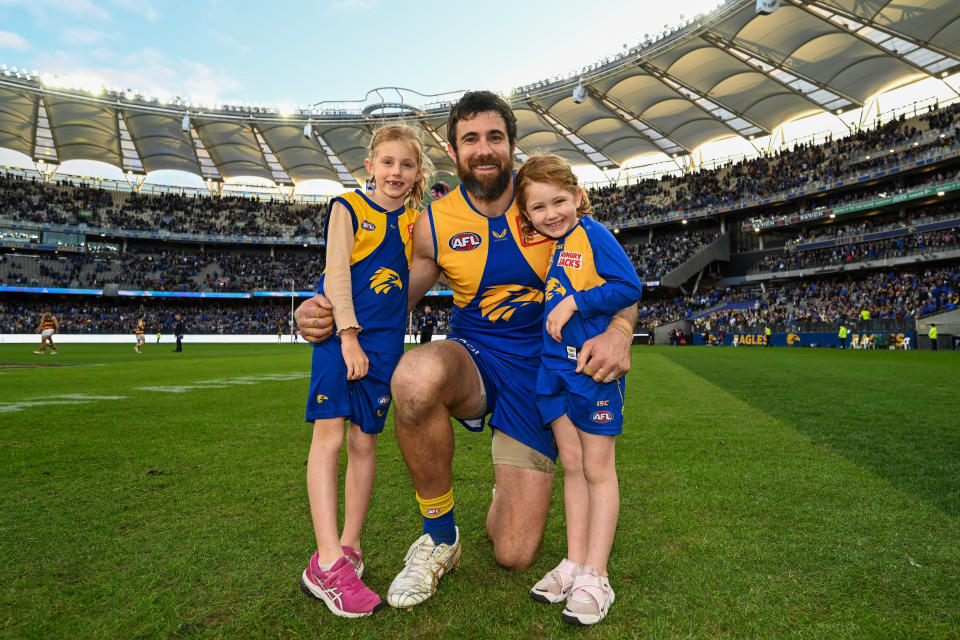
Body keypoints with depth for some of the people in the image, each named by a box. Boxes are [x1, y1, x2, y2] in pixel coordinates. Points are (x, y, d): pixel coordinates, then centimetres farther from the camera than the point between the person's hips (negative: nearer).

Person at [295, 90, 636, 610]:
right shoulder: (436, 222, -3)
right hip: (474, 356, 1)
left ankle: (508, 486, 36)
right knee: (415, 376, -40)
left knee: (515, 555, -5)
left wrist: (619, 329, -23)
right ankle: (440, 537, -13)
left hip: (537, 369, 0)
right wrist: (322, 312, -15)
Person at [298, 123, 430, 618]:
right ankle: (329, 563, -8)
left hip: (383, 341, 4)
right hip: (339, 332, -3)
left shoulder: (415, 221, 14)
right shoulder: (348, 207, 2)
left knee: (364, 441, 5)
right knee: (329, 435, -10)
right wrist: (348, 335, -16)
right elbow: (336, 273, -7)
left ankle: (348, 548, 16)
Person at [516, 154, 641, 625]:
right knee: (571, 464, 12)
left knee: (598, 468, 3)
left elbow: (629, 287, -14)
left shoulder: (593, 234, -7)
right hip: (554, 365, 6)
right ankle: (575, 563, 23)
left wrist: (574, 303, -17)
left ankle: (595, 577, 12)